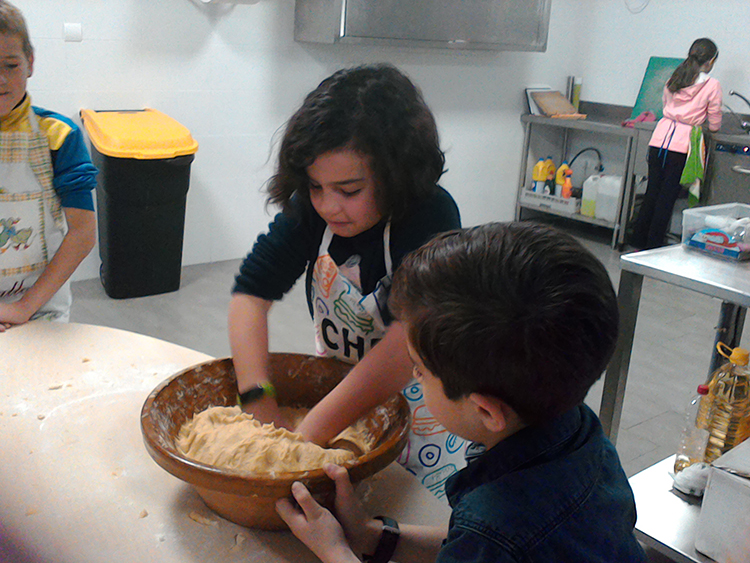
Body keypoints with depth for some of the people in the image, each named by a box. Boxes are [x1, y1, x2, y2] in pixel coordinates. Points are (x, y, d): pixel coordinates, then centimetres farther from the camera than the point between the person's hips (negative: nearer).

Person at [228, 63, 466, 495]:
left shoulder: (433, 217, -30)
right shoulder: (310, 210, -15)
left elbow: (414, 339, -40)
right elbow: (252, 292, -16)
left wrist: (309, 434, -43)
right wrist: (259, 404, -29)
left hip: (419, 407, -3)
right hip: (337, 390, 4)